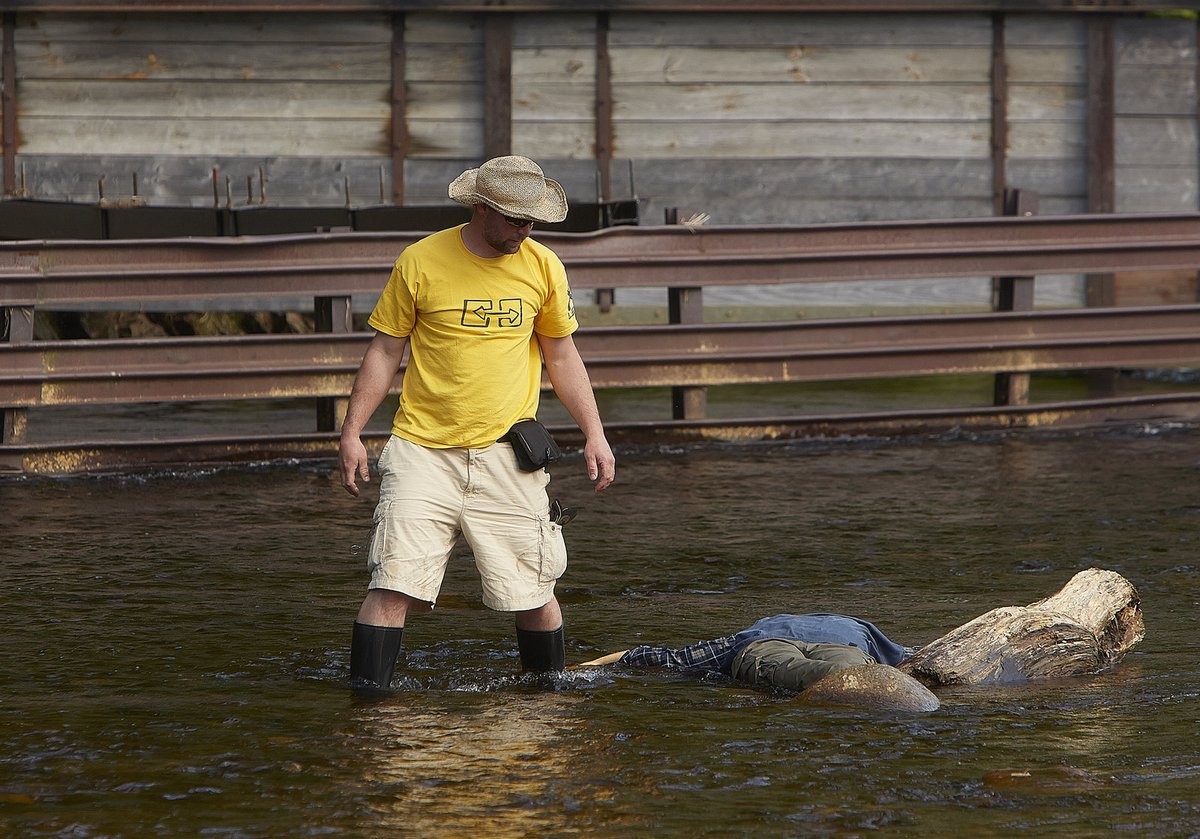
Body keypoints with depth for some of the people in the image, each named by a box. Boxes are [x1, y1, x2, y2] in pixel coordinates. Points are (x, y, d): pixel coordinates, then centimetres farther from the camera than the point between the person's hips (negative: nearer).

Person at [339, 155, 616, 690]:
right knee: (394, 584, -12)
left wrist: (594, 434, 10)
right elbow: (384, 351, 4)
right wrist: (351, 433, -1)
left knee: (534, 591, 2)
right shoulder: (421, 261, -2)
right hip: (423, 450, -2)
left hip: (506, 454, 2)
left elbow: (561, 355, 16)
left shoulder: (543, 267, 6)